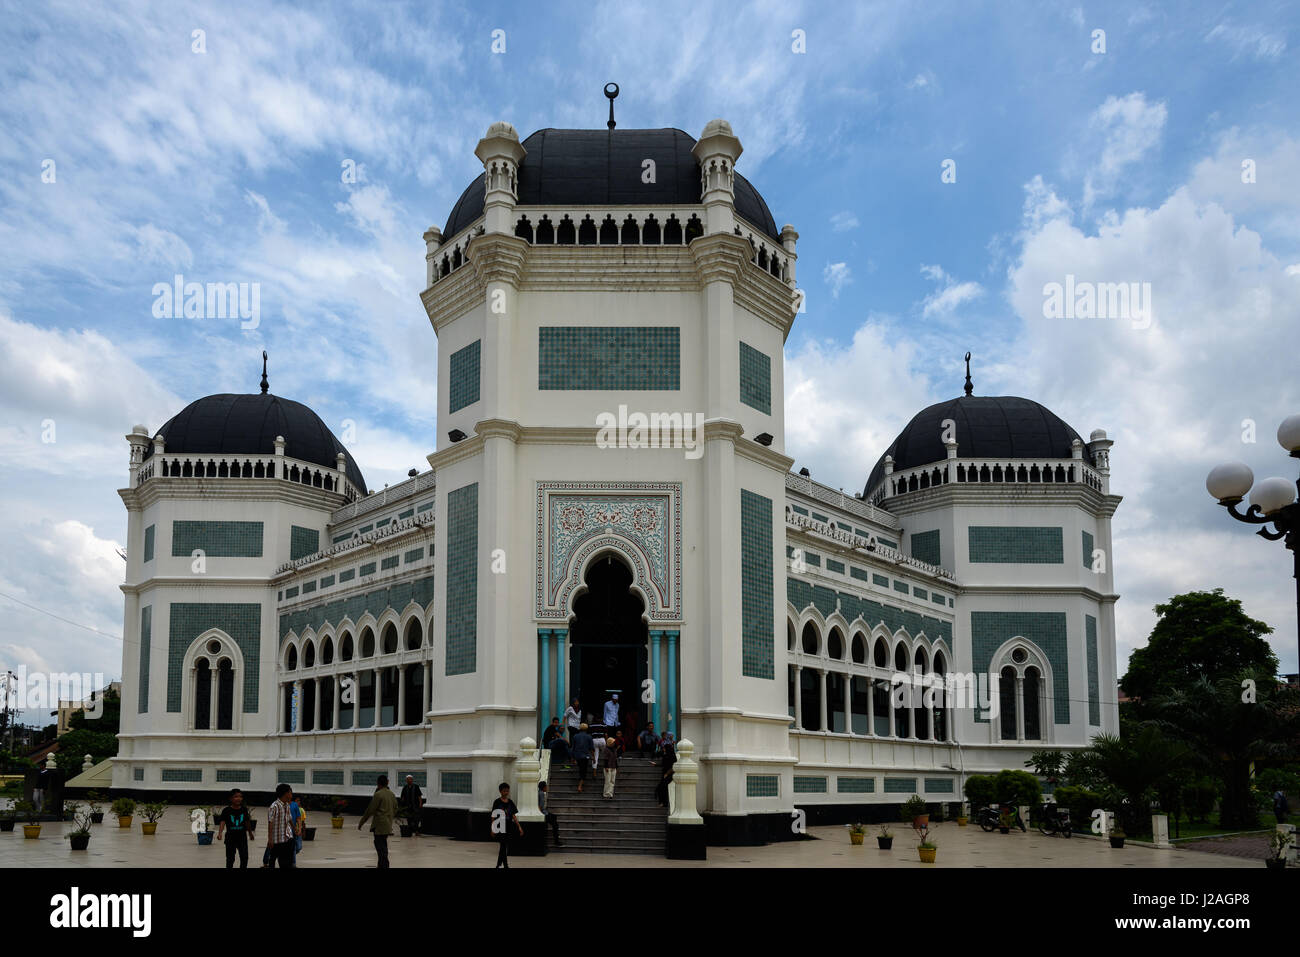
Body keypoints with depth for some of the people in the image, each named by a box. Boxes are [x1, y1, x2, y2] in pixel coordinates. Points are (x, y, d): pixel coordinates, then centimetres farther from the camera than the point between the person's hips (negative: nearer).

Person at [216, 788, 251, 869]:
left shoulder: (244, 810, 0)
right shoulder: (226, 810, -8)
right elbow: (222, 822, -18)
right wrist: (220, 833, -34)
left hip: (242, 837, 2)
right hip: (230, 837, -2)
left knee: (244, 857, -3)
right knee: (230, 858, 8)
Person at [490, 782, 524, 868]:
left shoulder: (510, 802, 8)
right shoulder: (497, 802, -5)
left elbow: (514, 816, 9)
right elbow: (494, 816, -3)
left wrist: (519, 827, 4)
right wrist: (493, 828, -7)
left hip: (508, 828, 5)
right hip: (500, 828, -4)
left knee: (502, 847, 11)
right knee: (504, 847, -8)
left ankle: (498, 865, 24)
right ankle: (506, 866, -6)